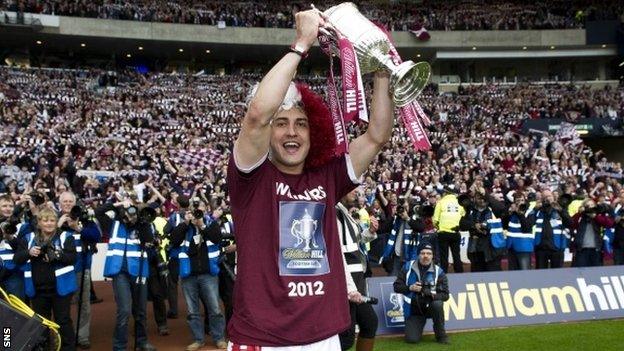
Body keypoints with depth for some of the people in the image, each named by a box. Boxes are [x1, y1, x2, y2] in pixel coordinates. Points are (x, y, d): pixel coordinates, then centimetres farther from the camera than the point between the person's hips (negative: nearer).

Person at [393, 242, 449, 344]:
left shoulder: (438, 271, -7)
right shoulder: (408, 267, -4)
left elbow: (445, 295, -9)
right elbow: (397, 286, 0)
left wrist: (432, 294, -29)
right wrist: (410, 288, -19)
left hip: (430, 306, 0)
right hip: (413, 310, 0)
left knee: (438, 304, -35)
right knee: (411, 339, -16)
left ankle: (441, 334, -11)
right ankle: (420, 323, 20)